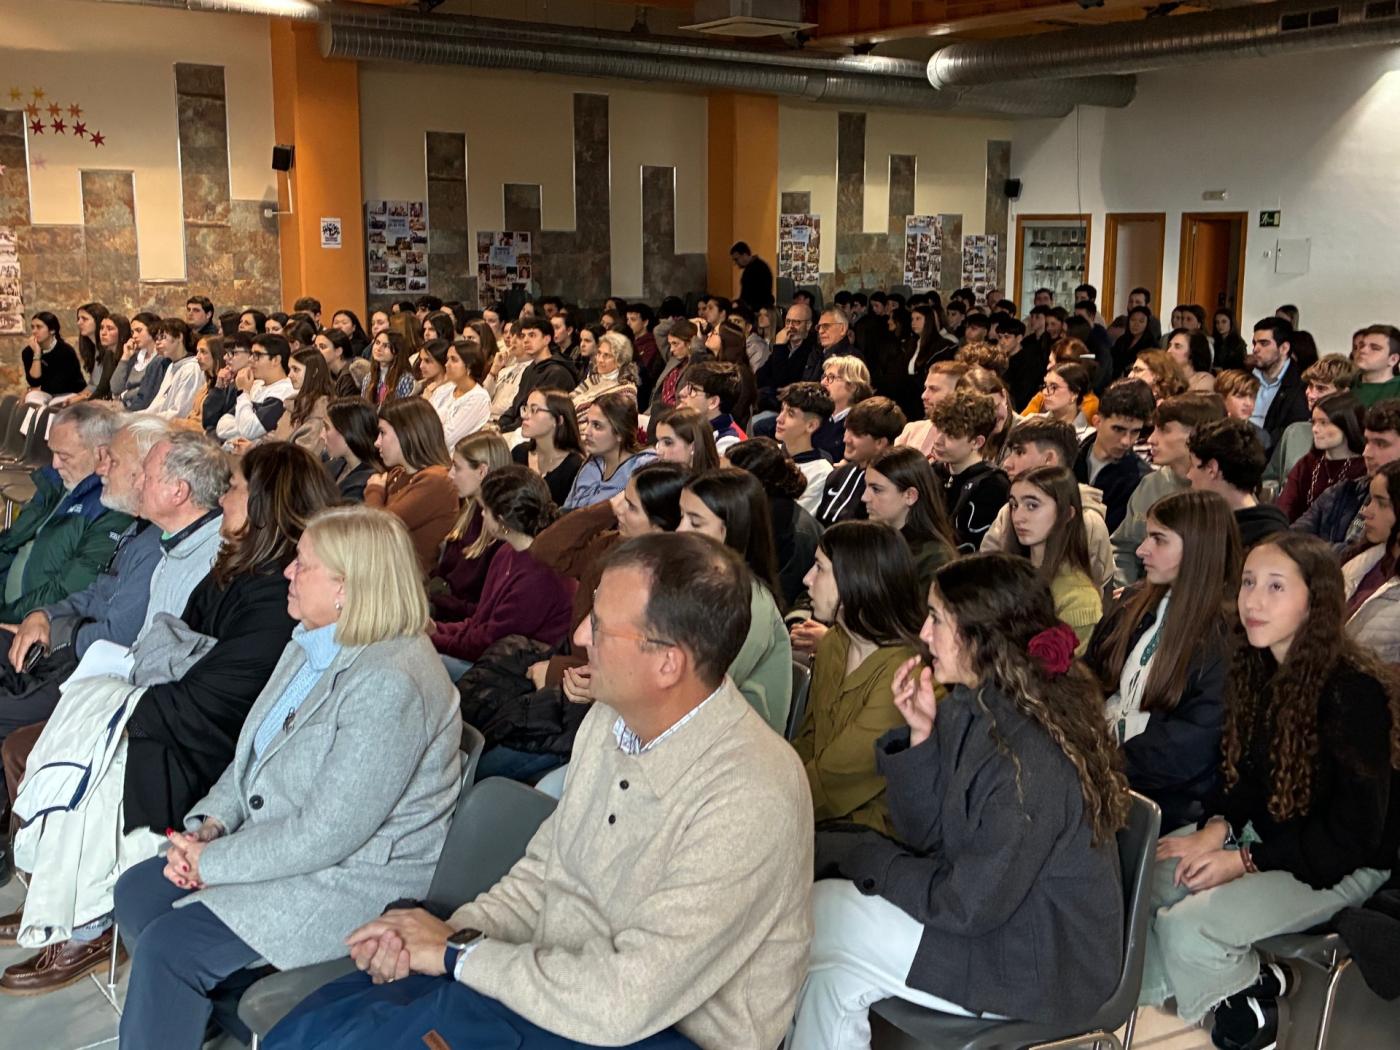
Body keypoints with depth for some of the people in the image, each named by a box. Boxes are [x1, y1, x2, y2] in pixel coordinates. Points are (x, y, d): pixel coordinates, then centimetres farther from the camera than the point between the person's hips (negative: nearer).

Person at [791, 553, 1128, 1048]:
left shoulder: (1033, 758, -28)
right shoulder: (972, 708, -2)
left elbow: (968, 905, -24)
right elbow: (924, 836, 2)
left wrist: (866, 855, -11)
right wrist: (921, 734, -12)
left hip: (1041, 966, -7)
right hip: (984, 901, 8)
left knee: (825, 918, -10)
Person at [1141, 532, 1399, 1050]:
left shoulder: (1355, 692, -24)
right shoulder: (1254, 668, -1)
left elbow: (1353, 833, -20)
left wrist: (1245, 861, -20)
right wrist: (1216, 828, -9)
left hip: (1339, 865, -7)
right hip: (1263, 832, 7)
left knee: (1187, 928, -25)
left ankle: (1252, 992, 6)